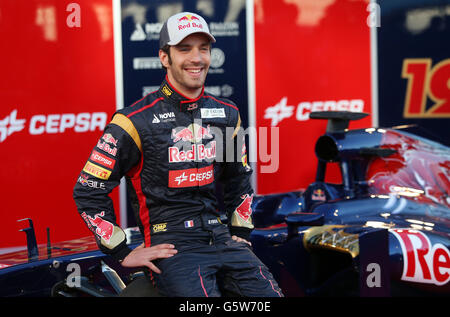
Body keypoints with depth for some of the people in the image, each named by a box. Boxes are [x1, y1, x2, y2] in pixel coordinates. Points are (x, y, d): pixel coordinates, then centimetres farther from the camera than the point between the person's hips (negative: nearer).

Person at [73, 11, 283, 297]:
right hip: (171, 249, -5)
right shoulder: (135, 121, -5)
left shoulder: (227, 115, 12)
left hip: (221, 239, 5)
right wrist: (123, 253, -4)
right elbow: (88, 191, -3)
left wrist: (241, 234, 20)